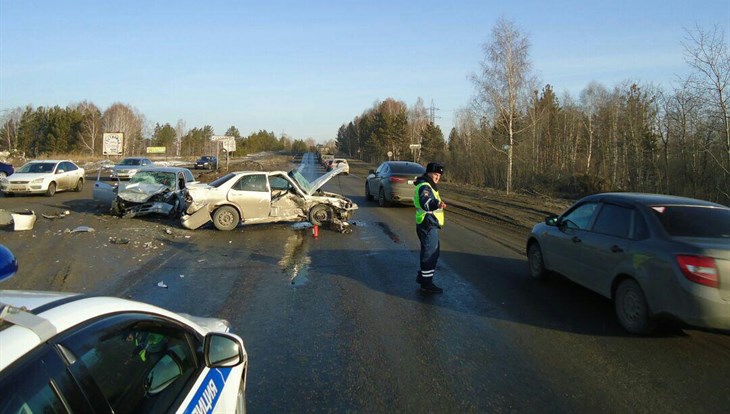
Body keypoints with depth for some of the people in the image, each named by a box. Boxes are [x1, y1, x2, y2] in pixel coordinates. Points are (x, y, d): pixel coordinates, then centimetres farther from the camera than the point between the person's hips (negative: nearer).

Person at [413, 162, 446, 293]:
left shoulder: (429, 186, 17)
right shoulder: (424, 187, -17)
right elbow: (425, 203, -37)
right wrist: (437, 204, -54)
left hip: (430, 224, 11)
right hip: (428, 225, -11)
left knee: (434, 250, 21)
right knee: (430, 252, -9)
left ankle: (422, 276, 34)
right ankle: (426, 283, -4)